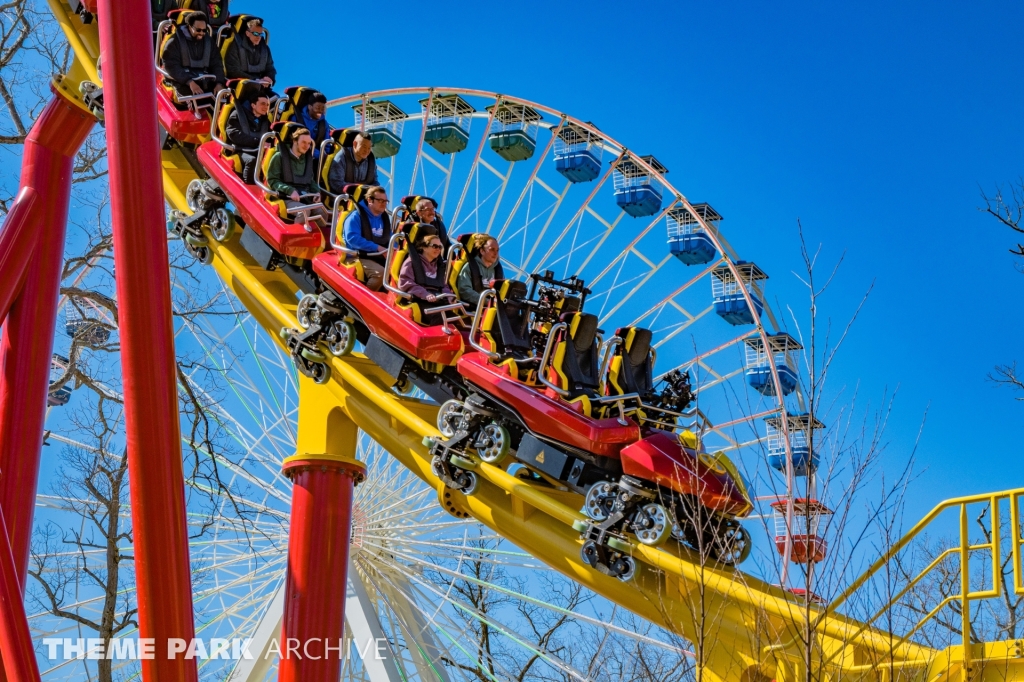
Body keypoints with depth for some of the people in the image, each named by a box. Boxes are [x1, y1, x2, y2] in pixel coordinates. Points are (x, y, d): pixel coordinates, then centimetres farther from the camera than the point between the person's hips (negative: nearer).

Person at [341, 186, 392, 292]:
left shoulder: (384, 217, 14)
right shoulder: (356, 216, -8)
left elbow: (390, 239, 22)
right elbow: (352, 238, -21)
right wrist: (377, 248, -23)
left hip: (380, 258, 7)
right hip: (359, 258, -7)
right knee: (380, 273, -33)